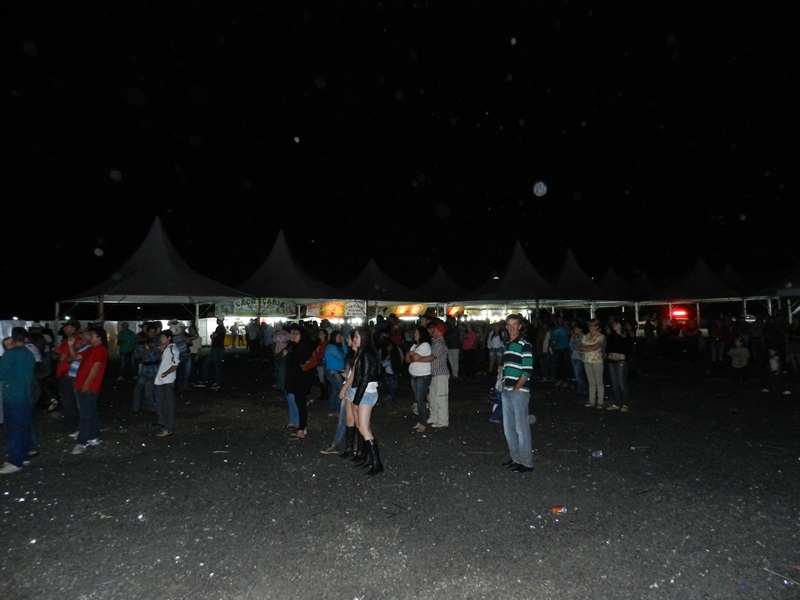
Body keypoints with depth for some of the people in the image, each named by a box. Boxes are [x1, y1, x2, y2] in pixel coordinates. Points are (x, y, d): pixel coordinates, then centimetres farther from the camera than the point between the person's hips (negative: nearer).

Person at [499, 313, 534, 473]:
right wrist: (504, 385, 10)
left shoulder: (525, 345, -9)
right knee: (508, 427, 13)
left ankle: (526, 462, 8)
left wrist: (516, 388, -14)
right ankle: (515, 457, 27)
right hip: (506, 391, 8)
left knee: (521, 427, -2)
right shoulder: (506, 345, 13)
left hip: (519, 391, -8)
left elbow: (527, 371, -13)